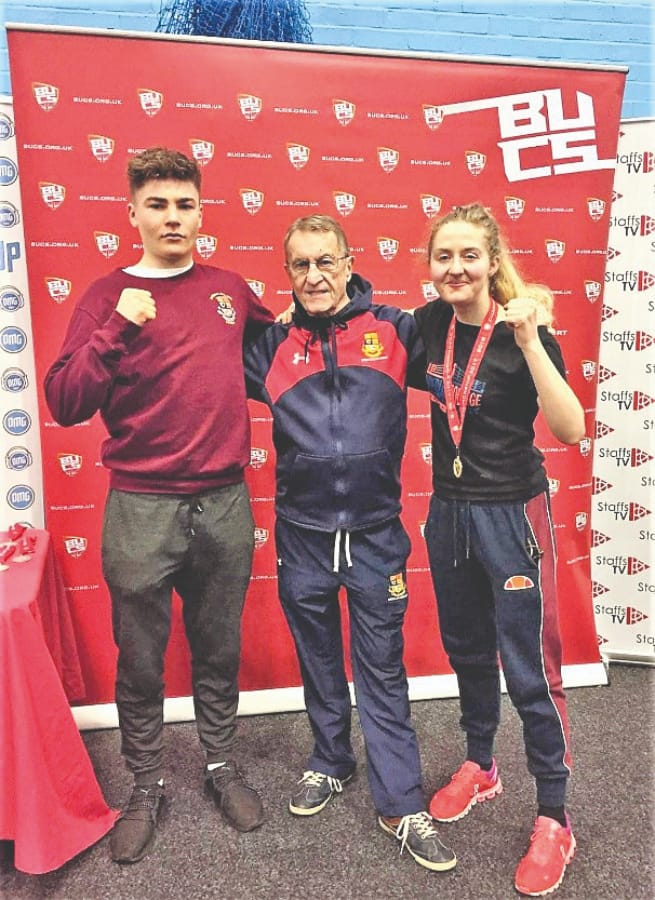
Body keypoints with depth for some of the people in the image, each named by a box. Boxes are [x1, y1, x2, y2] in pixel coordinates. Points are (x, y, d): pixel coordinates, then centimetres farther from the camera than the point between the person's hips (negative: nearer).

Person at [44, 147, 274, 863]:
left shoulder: (228, 288, 8)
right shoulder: (109, 296, -2)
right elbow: (64, 404, -11)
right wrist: (115, 331, -21)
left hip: (226, 503, 3)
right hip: (141, 509, -2)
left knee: (220, 652, 16)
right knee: (140, 663, 11)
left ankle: (221, 767, 38)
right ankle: (145, 788, 33)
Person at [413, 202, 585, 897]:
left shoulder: (523, 330, -15)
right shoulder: (430, 322, -1)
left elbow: (570, 429, -23)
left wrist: (529, 341, -31)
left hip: (511, 513, -5)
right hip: (448, 508, 5)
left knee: (529, 670, 3)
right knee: (467, 650, 20)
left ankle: (553, 819, 22)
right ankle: (479, 767, 43)